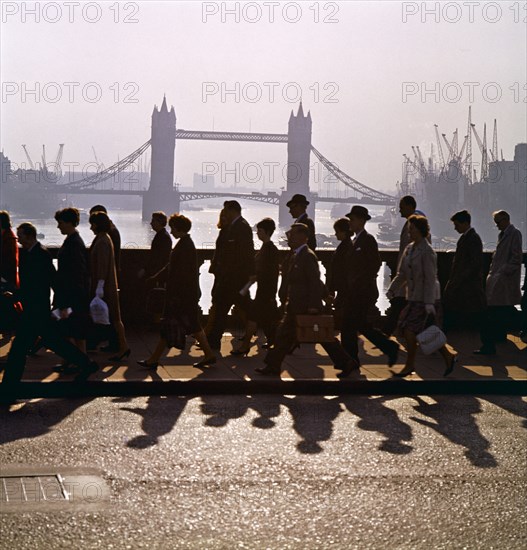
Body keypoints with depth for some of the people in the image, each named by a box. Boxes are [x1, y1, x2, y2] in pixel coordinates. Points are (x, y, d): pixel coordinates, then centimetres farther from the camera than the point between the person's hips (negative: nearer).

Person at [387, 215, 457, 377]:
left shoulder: (427, 251, -16)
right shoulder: (409, 249, 10)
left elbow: (430, 278, -18)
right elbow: (402, 274, 16)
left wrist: (429, 303, -21)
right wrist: (392, 290, 6)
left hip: (425, 299, -8)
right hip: (414, 298, 8)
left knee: (409, 329, -8)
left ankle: (410, 365, 5)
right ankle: (448, 357, 24)